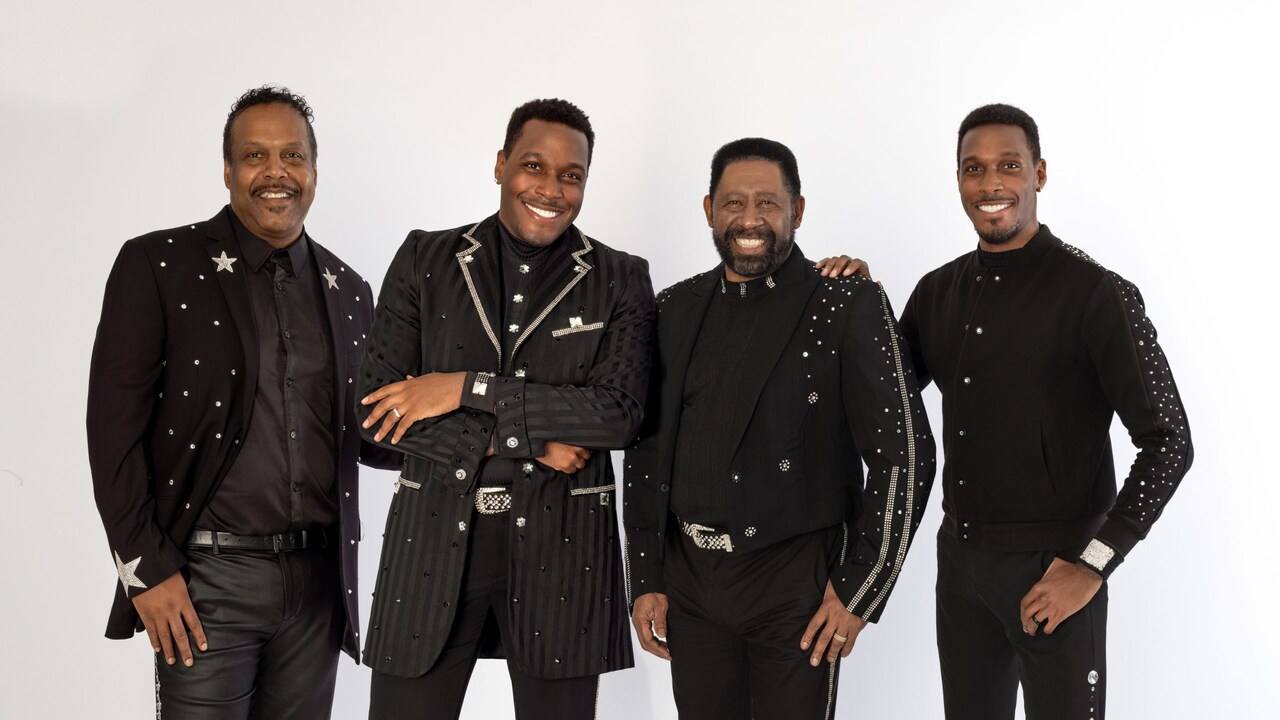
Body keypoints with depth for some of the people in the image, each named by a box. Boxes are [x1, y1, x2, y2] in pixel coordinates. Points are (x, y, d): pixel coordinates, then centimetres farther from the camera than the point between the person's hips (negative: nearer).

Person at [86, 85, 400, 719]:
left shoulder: (347, 291, 10)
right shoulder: (156, 265, -3)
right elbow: (114, 426, -6)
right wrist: (145, 569, -10)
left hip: (318, 581, 4)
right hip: (208, 577, -4)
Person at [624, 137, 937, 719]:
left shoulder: (848, 308, -7)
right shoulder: (675, 310, 7)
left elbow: (905, 454, -9)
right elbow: (646, 448, 10)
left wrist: (859, 590, -10)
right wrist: (645, 581, 7)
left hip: (797, 584, -4)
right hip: (687, 579, 4)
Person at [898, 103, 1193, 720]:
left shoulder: (1095, 294, -12)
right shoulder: (938, 291, 6)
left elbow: (1167, 442, -13)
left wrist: (1092, 565, -15)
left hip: (1050, 571, -5)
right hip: (959, 555, 6)